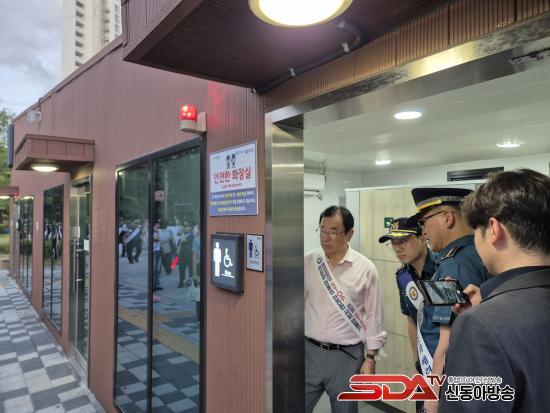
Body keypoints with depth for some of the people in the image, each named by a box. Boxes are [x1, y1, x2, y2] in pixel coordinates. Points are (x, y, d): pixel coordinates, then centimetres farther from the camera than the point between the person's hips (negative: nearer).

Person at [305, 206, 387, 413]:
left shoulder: (366, 268, -9)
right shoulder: (308, 263, -3)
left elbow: (373, 316, -3)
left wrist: (371, 357, -2)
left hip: (347, 356, -1)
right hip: (310, 351, 2)